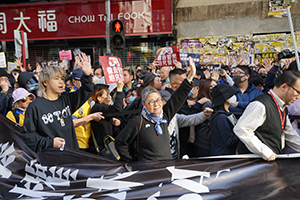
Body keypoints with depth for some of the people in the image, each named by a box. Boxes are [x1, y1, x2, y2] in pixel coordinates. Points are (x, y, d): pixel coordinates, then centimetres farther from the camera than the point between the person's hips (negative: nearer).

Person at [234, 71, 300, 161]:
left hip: (273, 157, 9)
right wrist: (265, 152, -21)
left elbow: (290, 135, 25)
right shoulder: (260, 105, -17)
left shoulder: (283, 108, 15)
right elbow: (241, 130, -23)